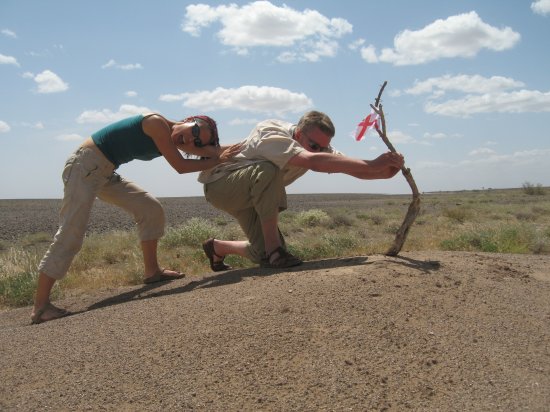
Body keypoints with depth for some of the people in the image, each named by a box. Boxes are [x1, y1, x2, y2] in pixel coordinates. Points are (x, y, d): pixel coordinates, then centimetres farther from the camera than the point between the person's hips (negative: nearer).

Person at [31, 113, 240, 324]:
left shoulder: (169, 140, 7)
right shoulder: (157, 123, -18)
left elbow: (209, 151, 1)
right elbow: (180, 166, -17)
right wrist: (217, 161, -10)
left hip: (106, 173, 9)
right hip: (85, 166, -9)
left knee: (150, 209, 7)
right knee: (70, 234, -14)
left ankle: (151, 271, 15)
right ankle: (40, 306, -12)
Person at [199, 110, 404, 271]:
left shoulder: (317, 145, -10)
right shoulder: (272, 135, -34)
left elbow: (354, 168, -19)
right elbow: (314, 162, -50)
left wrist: (385, 171, -41)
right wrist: (373, 165, -53)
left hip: (252, 195, 8)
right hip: (219, 183, -8)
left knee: (266, 254, -2)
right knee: (269, 170, -37)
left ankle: (217, 247, 26)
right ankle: (273, 251, -27)